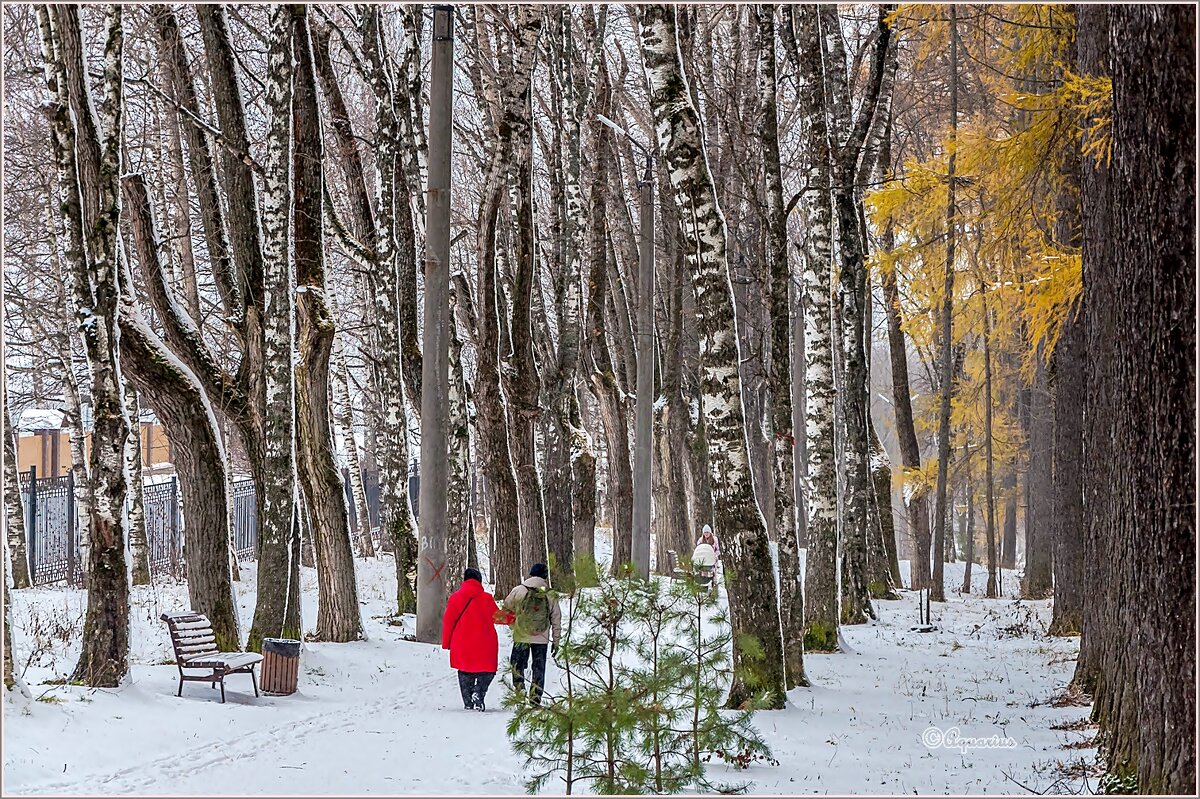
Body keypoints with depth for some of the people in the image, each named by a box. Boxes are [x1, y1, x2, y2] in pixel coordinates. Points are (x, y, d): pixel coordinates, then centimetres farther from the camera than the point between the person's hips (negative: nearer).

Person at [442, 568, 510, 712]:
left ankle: (468, 702, 10)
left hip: (462, 644, 2)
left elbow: (448, 621, 2)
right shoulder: (486, 598, -7)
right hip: (484, 645, -2)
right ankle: (478, 692, -16)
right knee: (486, 672, 9)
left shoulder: (455, 598, 0)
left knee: (465, 673, 16)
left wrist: (446, 643, 11)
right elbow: (498, 617, 3)